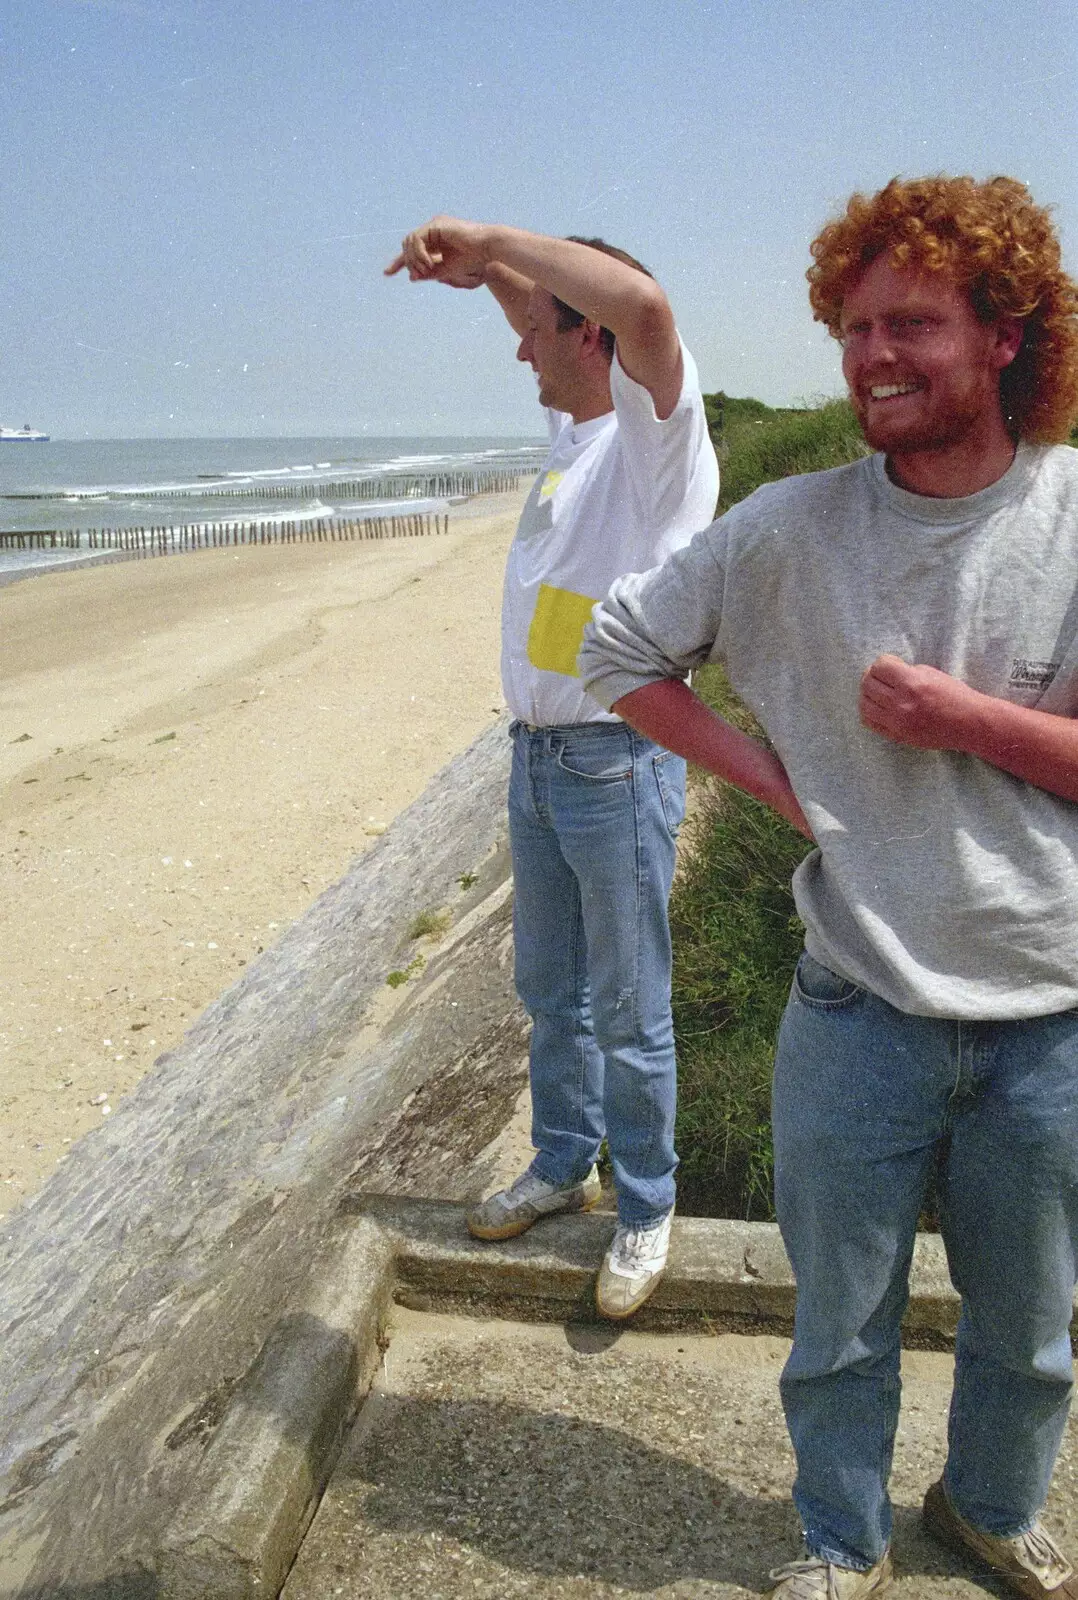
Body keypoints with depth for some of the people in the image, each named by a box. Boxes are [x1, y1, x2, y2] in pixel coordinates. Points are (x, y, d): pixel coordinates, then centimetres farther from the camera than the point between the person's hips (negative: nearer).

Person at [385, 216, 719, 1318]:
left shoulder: (654, 434, -13)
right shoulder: (571, 429, 12)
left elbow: (640, 302, -33)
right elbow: (547, 317, 31)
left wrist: (486, 237, -25)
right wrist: (481, 268, 14)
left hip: (618, 766, -9)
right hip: (537, 759, 9)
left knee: (628, 1012, 4)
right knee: (548, 990, 19)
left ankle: (645, 1209, 23)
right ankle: (561, 1167, 37)